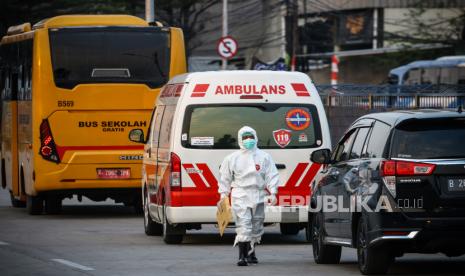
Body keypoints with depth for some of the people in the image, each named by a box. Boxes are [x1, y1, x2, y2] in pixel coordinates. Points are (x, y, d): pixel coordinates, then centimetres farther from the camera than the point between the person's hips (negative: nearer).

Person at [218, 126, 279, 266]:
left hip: (258, 196, 2)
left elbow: (272, 176, 4)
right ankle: (242, 256, -15)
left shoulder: (264, 157, 6)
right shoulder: (232, 158, 5)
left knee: (256, 226, 10)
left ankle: (251, 253, 27)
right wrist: (223, 194, 4)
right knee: (243, 225, -13)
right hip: (240, 196, -2)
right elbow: (225, 178, 10)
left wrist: (273, 193, -6)